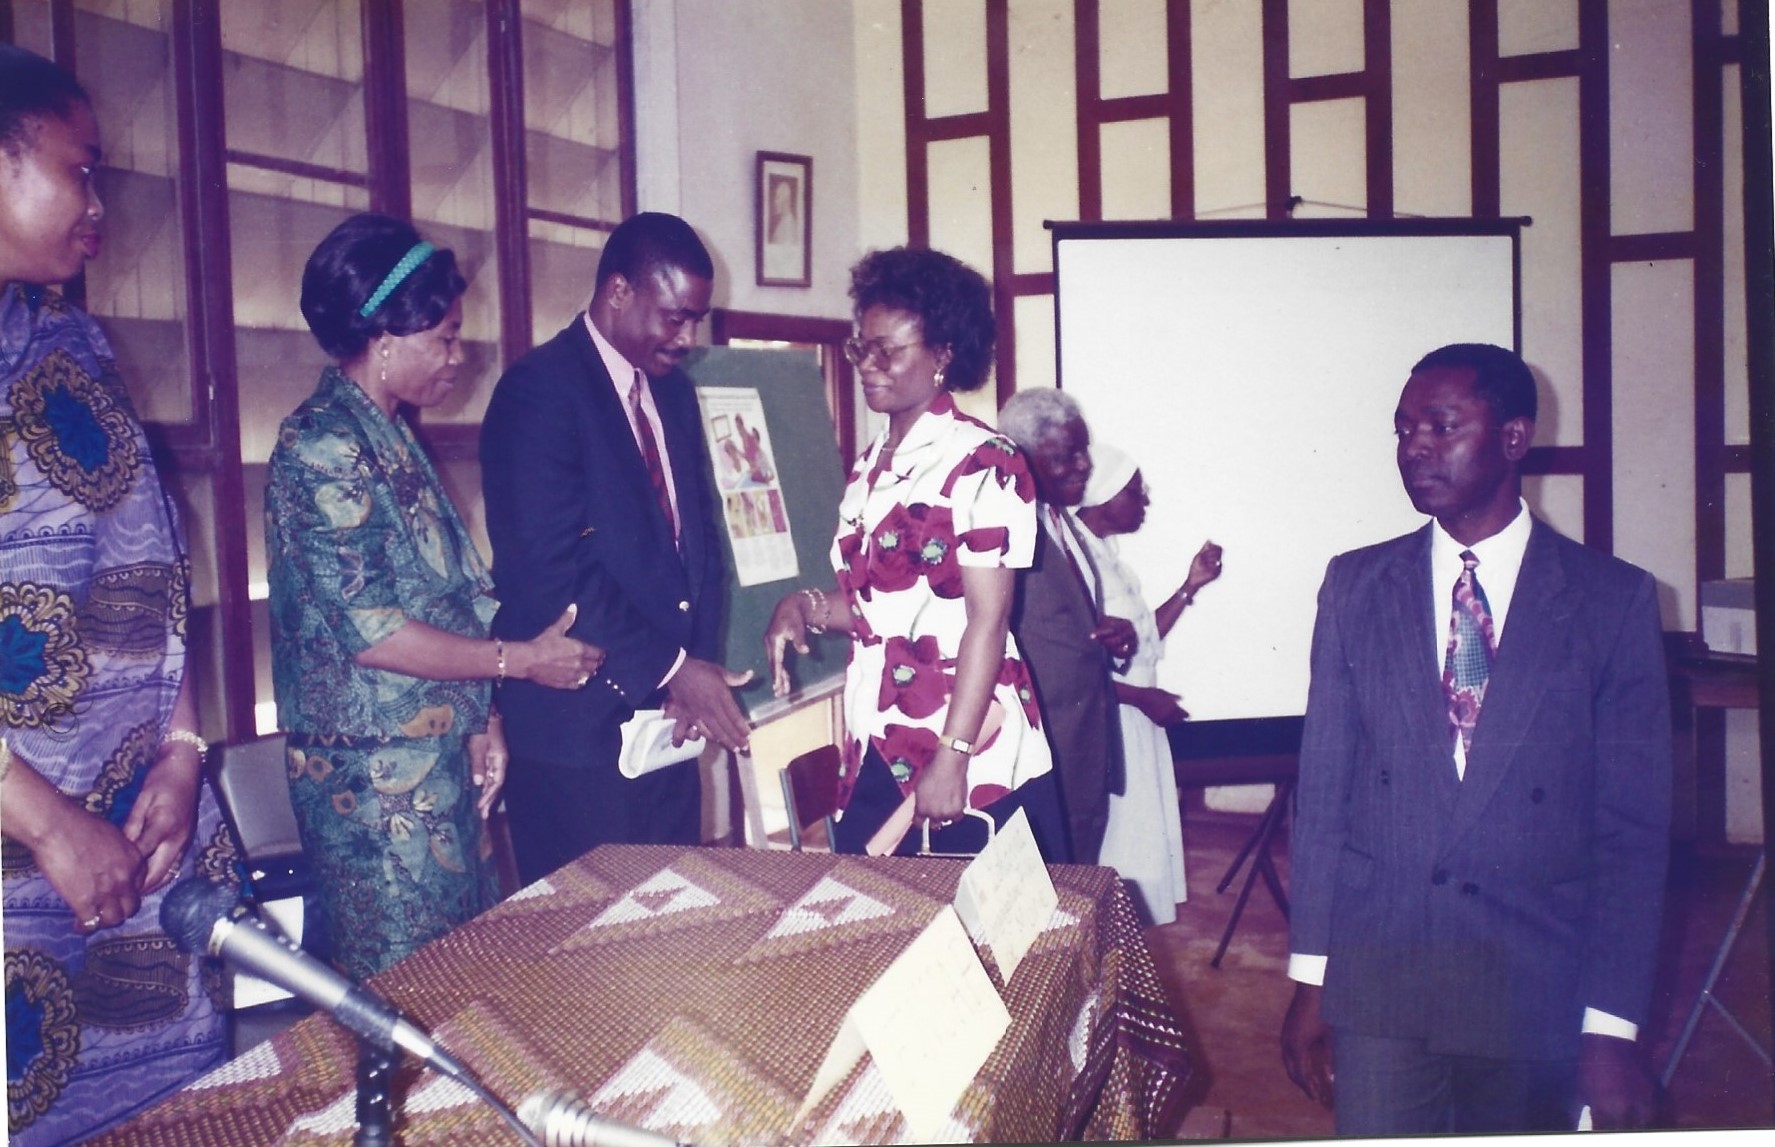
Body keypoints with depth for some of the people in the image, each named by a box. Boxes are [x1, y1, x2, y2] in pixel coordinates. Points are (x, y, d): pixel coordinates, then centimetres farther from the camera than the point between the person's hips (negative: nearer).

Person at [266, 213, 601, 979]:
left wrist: (480, 720, 7)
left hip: (441, 761, 9)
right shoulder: (321, 447, -15)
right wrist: (519, 660, -13)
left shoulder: (392, 438, 12)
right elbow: (368, 627, -20)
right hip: (376, 778, -9)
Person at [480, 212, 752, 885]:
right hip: (578, 727, -7)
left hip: (669, 718, 7)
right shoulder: (539, 392, -12)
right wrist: (671, 669, -16)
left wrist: (697, 667, 0)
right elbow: (550, 571, -19)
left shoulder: (673, 391, 13)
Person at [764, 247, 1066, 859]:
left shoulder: (981, 462, -10)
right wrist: (805, 607, -2)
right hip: (876, 749, 7)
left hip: (970, 753, -6)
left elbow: (988, 620, -14)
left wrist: (952, 757, -19)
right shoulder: (870, 466, 12)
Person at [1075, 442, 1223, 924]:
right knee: (1117, 849, -1)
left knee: (1141, 843, 16)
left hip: (1136, 725, 10)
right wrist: (1142, 696, -16)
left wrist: (1190, 586, 11)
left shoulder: (1108, 555, 12)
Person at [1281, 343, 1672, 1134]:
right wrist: (1310, 982, 0)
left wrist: (1612, 1031, -7)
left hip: (1540, 987, -1)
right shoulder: (1355, 587, 3)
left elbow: (1633, 830, -4)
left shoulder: (1614, 601, -3)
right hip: (1377, 974, 1)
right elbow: (1322, 794, 2)